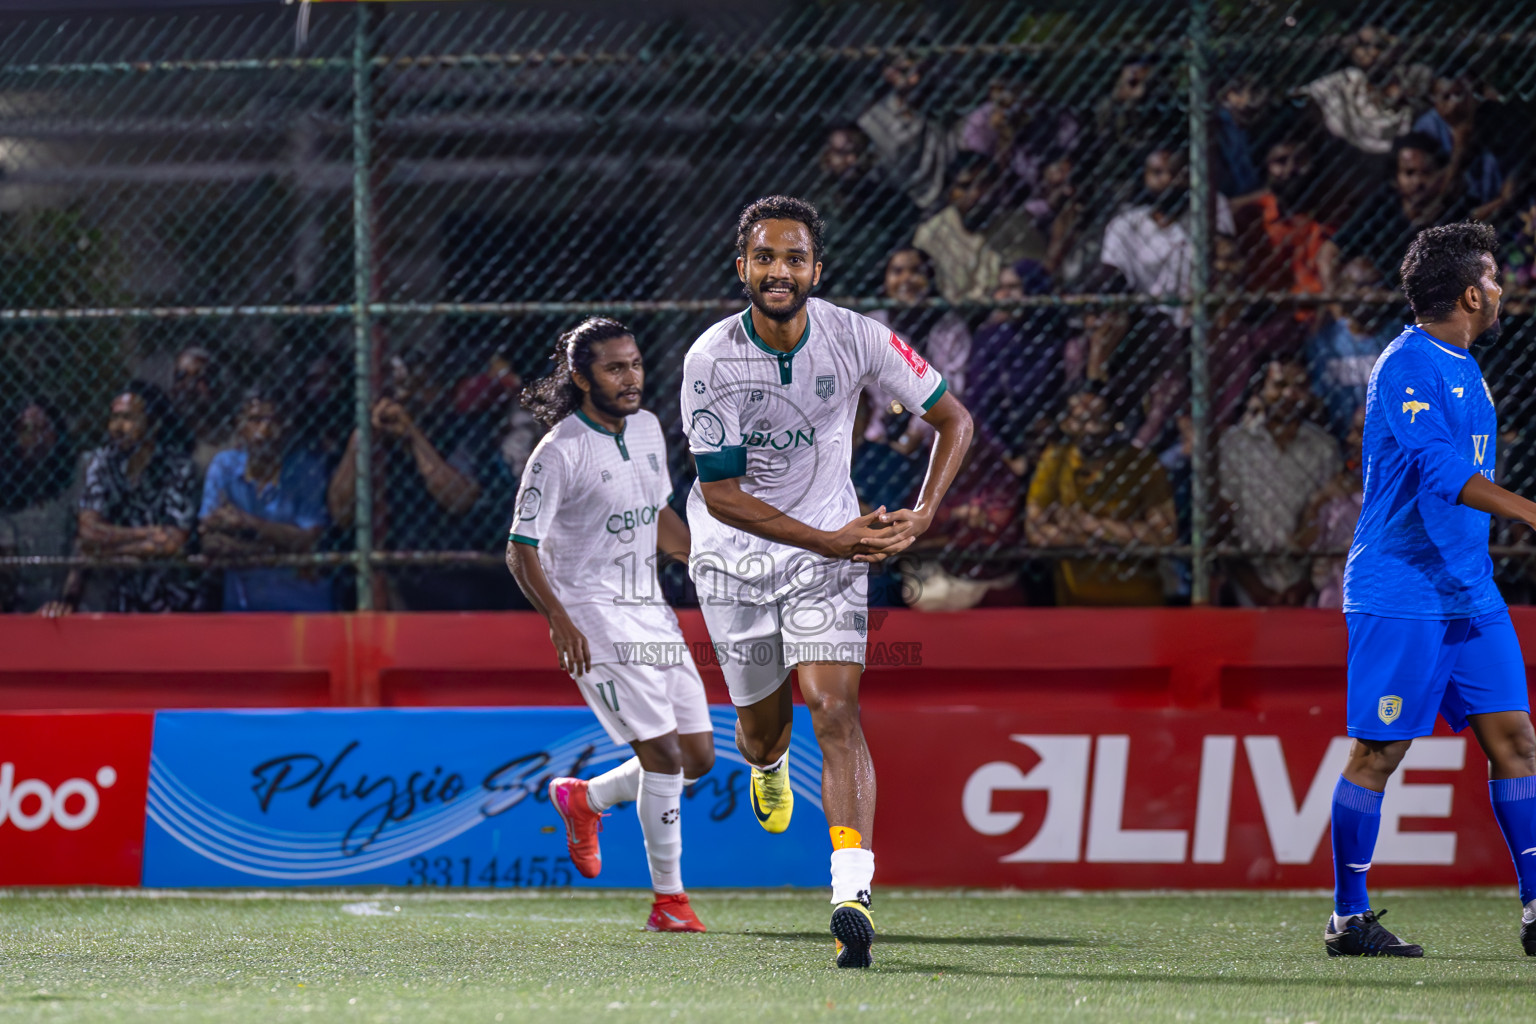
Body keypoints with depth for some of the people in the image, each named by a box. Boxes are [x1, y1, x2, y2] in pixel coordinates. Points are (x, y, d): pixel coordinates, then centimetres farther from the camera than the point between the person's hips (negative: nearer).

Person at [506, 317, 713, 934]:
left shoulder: (647, 429, 8)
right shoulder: (560, 453, -14)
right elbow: (520, 551, -15)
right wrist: (559, 620, -28)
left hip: (651, 611, 8)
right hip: (594, 618, -8)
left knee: (698, 757, 6)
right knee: (663, 753, -14)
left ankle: (584, 799, 29)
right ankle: (668, 900, -5)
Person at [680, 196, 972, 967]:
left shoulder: (856, 339, -14)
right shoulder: (710, 360, -18)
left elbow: (953, 418, -2)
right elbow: (720, 492, -17)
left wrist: (922, 514, -17)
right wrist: (830, 540, -24)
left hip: (832, 547, 0)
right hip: (734, 555, 0)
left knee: (836, 710, -18)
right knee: (762, 725, 11)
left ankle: (852, 895, -27)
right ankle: (767, 765, 52)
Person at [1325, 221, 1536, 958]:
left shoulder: (1463, 370, 16)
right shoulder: (1407, 366, -14)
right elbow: (1439, 469, -27)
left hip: (1470, 594, 9)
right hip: (1400, 596, -9)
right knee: (1377, 751, -4)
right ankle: (1347, 919, 3)